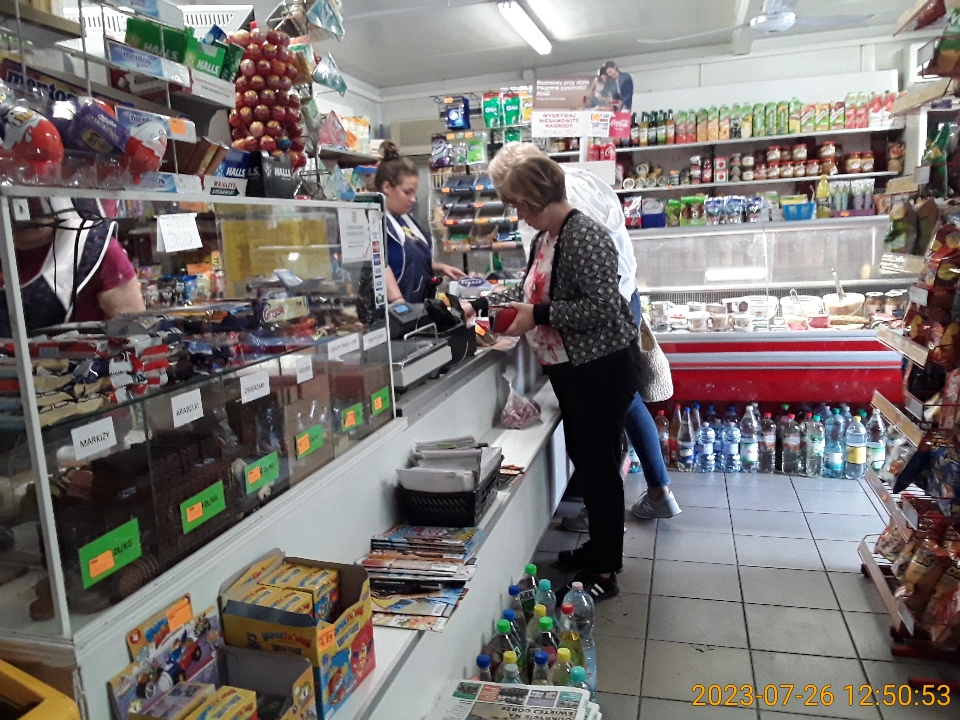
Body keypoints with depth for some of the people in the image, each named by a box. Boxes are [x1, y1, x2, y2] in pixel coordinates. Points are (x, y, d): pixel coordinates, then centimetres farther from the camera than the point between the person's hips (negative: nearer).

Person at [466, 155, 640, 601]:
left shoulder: (584, 236, -19)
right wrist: (483, 304, 12)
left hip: (602, 366, -10)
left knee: (598, 464, -2)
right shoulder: (544, 238, 10)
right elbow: (530, 291, 22)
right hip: (569, 367, 10)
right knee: (583, 458, 18)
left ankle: (605, 571, 11)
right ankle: (601, 546, 34)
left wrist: (539, 315, -24)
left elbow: (602, 307, -25)